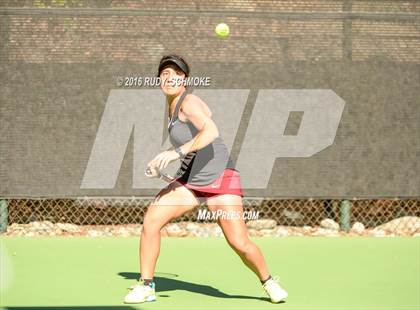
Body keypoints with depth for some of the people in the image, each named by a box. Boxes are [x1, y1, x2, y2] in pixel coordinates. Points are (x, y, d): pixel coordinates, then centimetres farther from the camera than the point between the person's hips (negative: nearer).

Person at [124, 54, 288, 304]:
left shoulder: (189, 102, -13)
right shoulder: (173, 108, 12)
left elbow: (211, 131, -32)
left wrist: (178, 152, -41)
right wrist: (162, 164, 22)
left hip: (220, 179, -7)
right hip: (188, 181, 7)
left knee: (240, 244, -11)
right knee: (151, 221, -14)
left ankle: (269, 282, 17)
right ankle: (146, 286, -5)